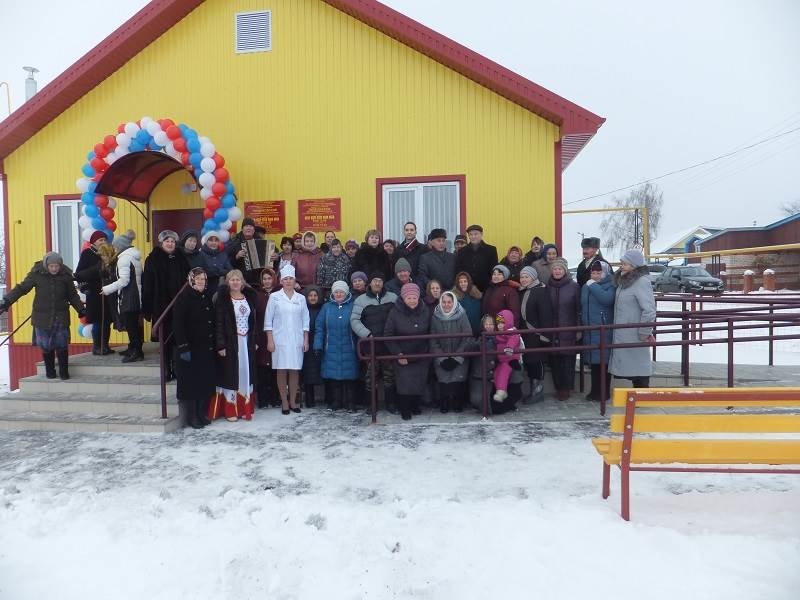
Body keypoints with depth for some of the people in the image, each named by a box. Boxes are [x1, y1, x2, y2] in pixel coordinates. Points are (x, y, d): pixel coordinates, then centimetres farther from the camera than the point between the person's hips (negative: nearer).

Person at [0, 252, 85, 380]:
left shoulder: (66, 275, -2)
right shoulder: (37, 274, -6)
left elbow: (73, 296, 8)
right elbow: (21, 288, 1)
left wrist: (81, 309, 3)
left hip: (61, 317, 0)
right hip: (42, 317, 0)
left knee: (62, 345, 0)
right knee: (46, 346, 5)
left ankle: (64, 372, 11)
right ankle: (50, 371, 21)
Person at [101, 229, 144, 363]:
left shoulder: (124, 258, -12)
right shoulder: (135, 257, 16)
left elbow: (124, 280, -20)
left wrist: (107, 289, -11)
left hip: (128, 298, -9)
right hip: (136, 296, 9)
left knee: (130, 325, -5)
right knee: (134, 324, 16)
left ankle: (136, 352, -4)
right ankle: (133, 349, 25)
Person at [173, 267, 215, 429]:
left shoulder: (207, 297, 11)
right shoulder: (184, 297, -8)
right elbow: (178, 323, -14)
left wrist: (214, 344, 8)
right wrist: (183, 347, -19)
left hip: (206, 347, 6)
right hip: (190, 348, -6)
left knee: (206, 382, 9)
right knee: (191, 383, 1)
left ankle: (202, 414, 21)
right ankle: (192, 418, 11)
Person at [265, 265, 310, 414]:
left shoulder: (301, 298, 9)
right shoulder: (274, 297, 2)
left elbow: (305, 321, 11)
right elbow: (268, 320, 2)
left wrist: (306, 340, 5)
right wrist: (270, 340, -4)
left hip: (297, 340, 2)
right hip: (280, 340, -2)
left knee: (295, 371, 3)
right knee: (282, 371, -1)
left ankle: (293, 402, 13)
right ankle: (284, 403, 8)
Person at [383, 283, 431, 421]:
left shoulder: (425, 312, -2)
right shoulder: (395, 313, -11)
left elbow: (430, 333, 8)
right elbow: (388, 335, -7)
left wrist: (428, 350, 4)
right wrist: (398, 354, -10)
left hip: (421, 356, 3)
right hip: (403, 356, -3)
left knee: (420, 382, 8)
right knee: (404, 383, -6)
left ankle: (415, 406, 30)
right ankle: (404, 410, 12)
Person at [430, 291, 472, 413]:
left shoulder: (462, 316, -3)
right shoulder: (435, 317, 1)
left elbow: (467, 338, -5)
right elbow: (433, 341, -1)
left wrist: (456, 358, -10)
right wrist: (442, 359, -9)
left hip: (459, 357, -1)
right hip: (441, 358, 1)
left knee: (458, 379, -16)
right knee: (443, 381, -15)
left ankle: (457, 403, 5)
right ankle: (444, 404, 5)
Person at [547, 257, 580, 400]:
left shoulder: (574, 286, -1)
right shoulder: (548, 287, 6)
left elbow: (579, 309, -2)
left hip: (569, 330, -2)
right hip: (552, 330, 2)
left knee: (568, 359, 0)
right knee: (554, 359, 3)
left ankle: (566, 388, 10)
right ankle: (558, 387, 14)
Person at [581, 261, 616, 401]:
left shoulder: (610, 286, -4)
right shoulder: (586, 287, 16)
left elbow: (607, 299, -25)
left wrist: (594, 286, -17)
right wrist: (581, 326, 19)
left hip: (604, 331, -6)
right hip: (589, 330, 6)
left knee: (603, 360, -4)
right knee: (593, 361, 9)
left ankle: (604, 392, 5)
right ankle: (595, 390, 17)